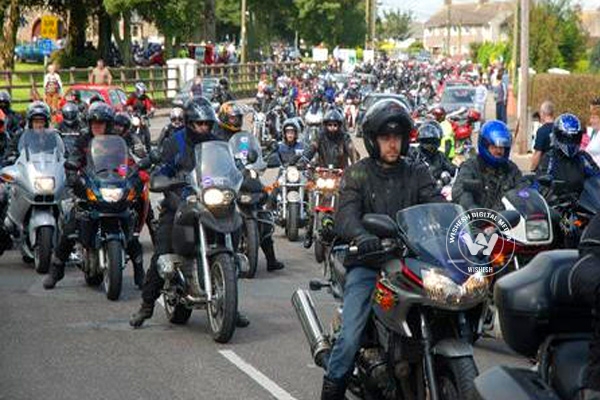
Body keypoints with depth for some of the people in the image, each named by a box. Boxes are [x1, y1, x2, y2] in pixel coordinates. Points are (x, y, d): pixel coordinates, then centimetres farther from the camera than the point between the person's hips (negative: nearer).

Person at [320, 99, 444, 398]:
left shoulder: (417, 173, 15)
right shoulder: (357, 174, 6)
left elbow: (436, 204, -1)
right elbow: (346, 214, -10)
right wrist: (361, 237, -34)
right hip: (366, 263, -2)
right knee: (350, 336, -18)